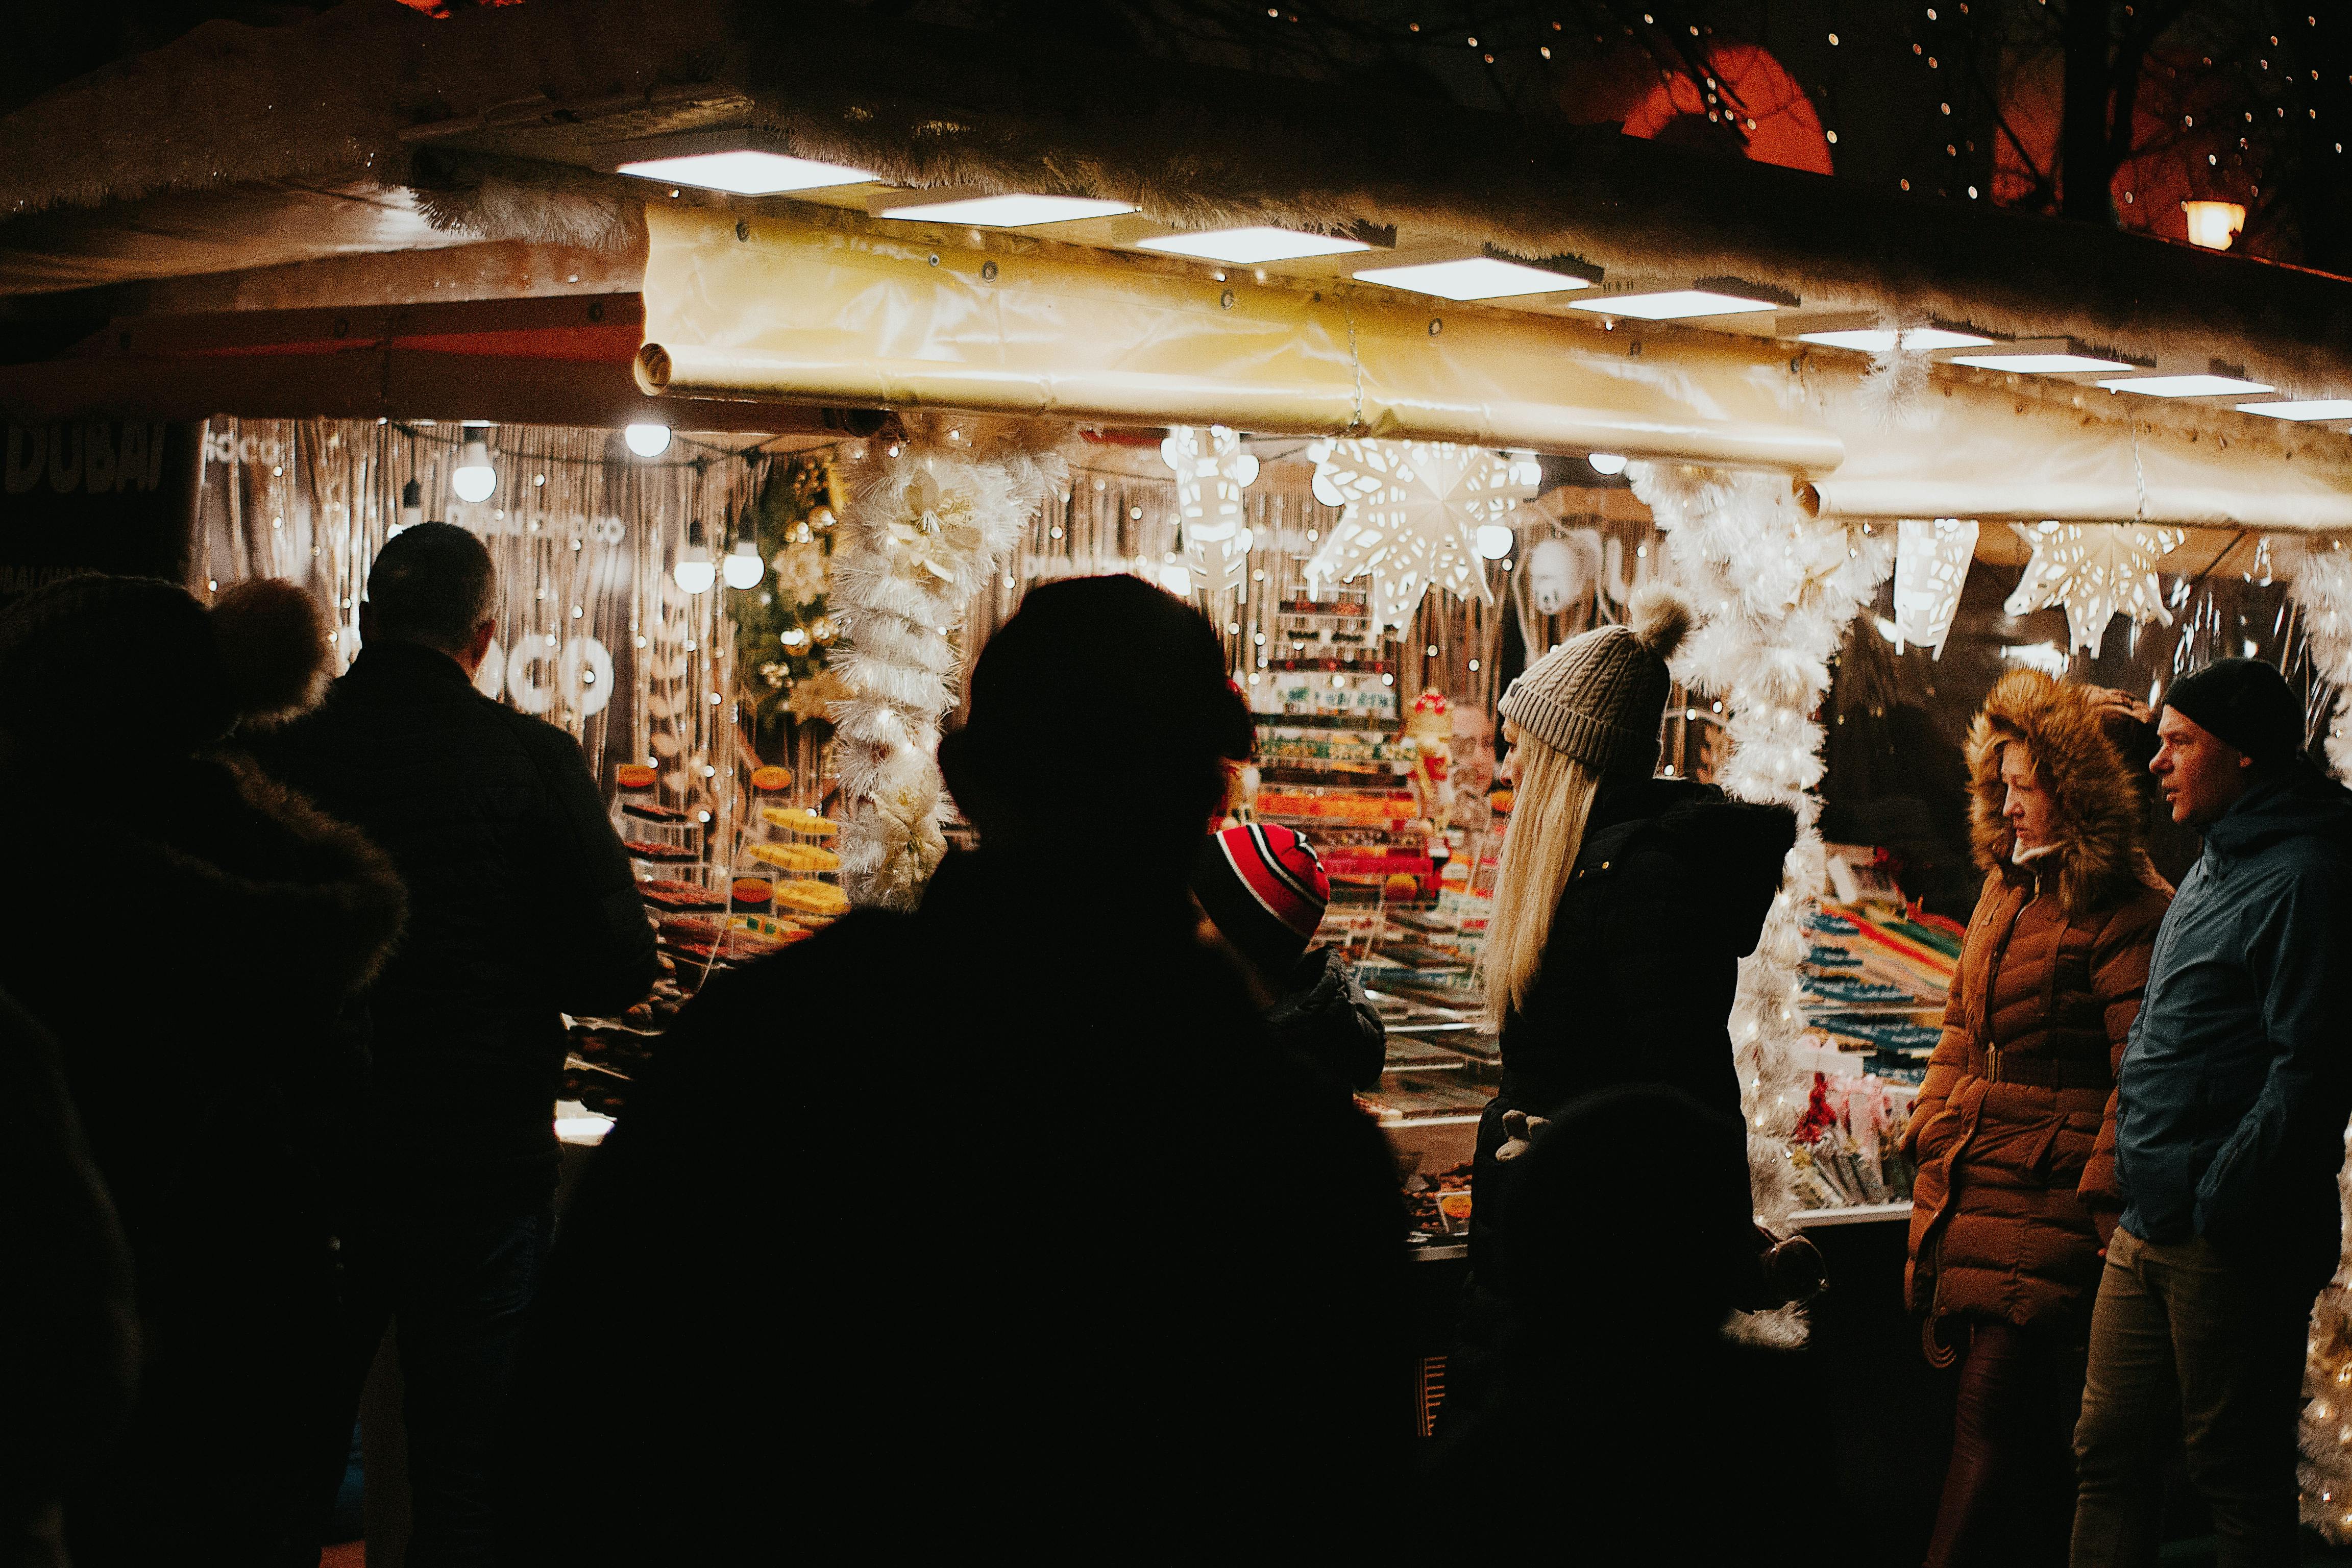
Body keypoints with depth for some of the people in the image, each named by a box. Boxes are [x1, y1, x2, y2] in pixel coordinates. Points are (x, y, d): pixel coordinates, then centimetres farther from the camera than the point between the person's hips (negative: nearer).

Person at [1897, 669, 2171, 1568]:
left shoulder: (2122, 914, -10)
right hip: (1971, 1184, 8)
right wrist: (1935, 1125, 15)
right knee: (2025, 1432, 13)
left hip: (2049, 1198, -8)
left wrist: (2104, 1193, -16)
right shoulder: (2006, 889, 17)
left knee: (1994, 1418, -9)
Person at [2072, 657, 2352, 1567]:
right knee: (2110, 1450, 12)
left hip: (2233, 1243, -9)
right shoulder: (2209, 872, 18)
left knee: (2237, 1476, 1)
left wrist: (2220, 1205, -21)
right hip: (2149, 1232, 9)